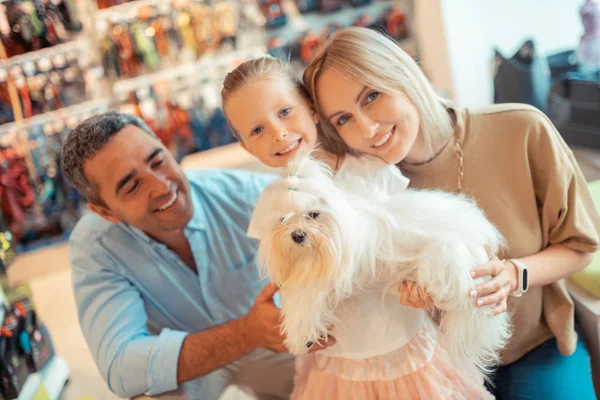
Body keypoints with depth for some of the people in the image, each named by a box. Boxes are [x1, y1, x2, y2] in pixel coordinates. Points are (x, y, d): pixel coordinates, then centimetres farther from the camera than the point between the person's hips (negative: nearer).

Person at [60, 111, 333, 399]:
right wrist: (250, 331, -45)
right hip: (178, 362, -2)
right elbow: (119, 367, -34)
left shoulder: (238, 191, -24)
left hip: (268, 343, 3)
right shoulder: (94, 247, -24)